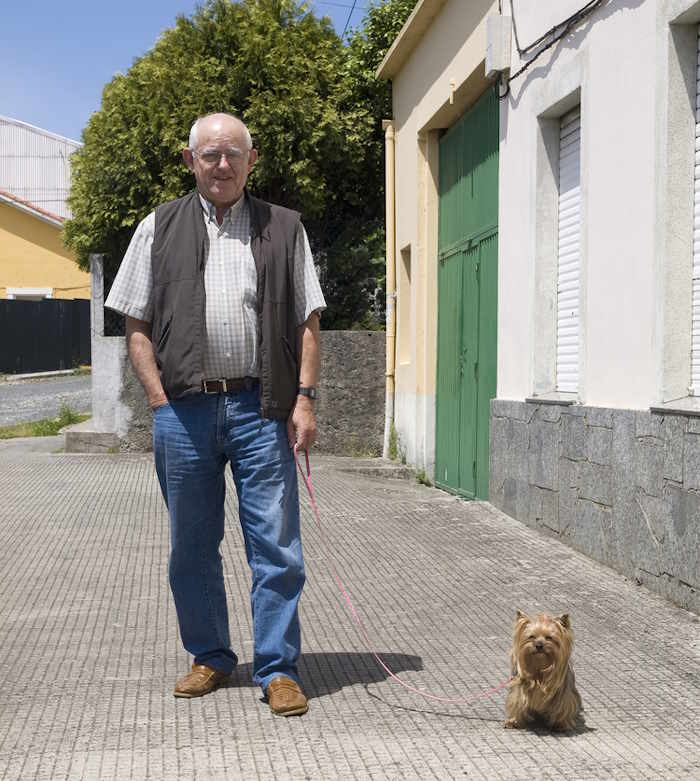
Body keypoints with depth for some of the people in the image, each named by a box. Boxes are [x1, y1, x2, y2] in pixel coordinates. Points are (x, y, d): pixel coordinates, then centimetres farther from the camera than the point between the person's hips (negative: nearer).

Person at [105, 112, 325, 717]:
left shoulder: (283, 228, 12)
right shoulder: (160, 229, 12)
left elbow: (307, 322, 8)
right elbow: (137, 326, 9)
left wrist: (305, 398, -2)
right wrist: (160, 398, -2)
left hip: (261, 407, -1)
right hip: (184, 410, 1)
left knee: (276, 546, -2)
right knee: (192, 546, 10)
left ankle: (278, 669, 8)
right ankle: (210, 658, 26)